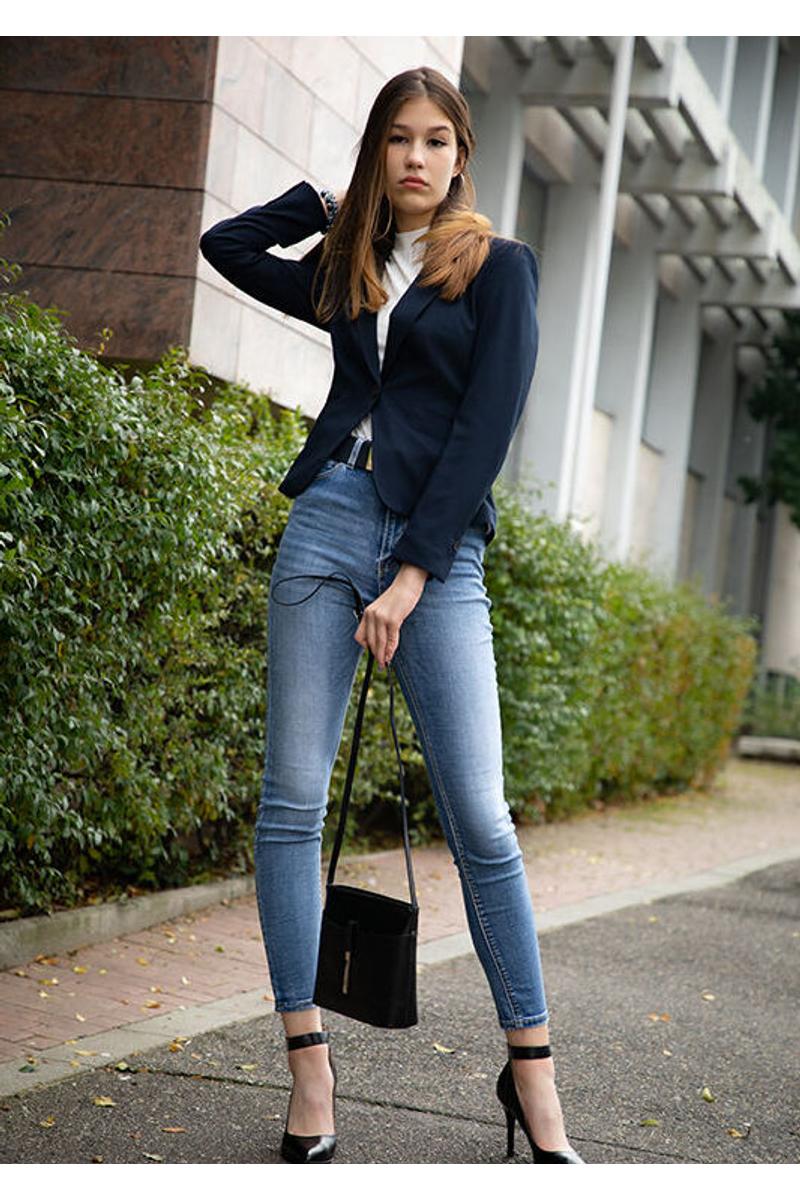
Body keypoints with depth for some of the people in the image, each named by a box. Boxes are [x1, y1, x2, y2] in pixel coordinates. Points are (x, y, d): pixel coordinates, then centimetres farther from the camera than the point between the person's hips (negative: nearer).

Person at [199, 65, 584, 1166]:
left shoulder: (499, 267, 4)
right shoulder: (346, 273, 17)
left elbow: (488, 424, -5)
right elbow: (226, 245, 30)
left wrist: (411, 574, -11)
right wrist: (336, 202, 20)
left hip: (437, 546, -4)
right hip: (329, 519, 4)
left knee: (480, 819, -7)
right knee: (292, 801, -3)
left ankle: (532, 1072, 3)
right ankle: (309, 1065, 3)